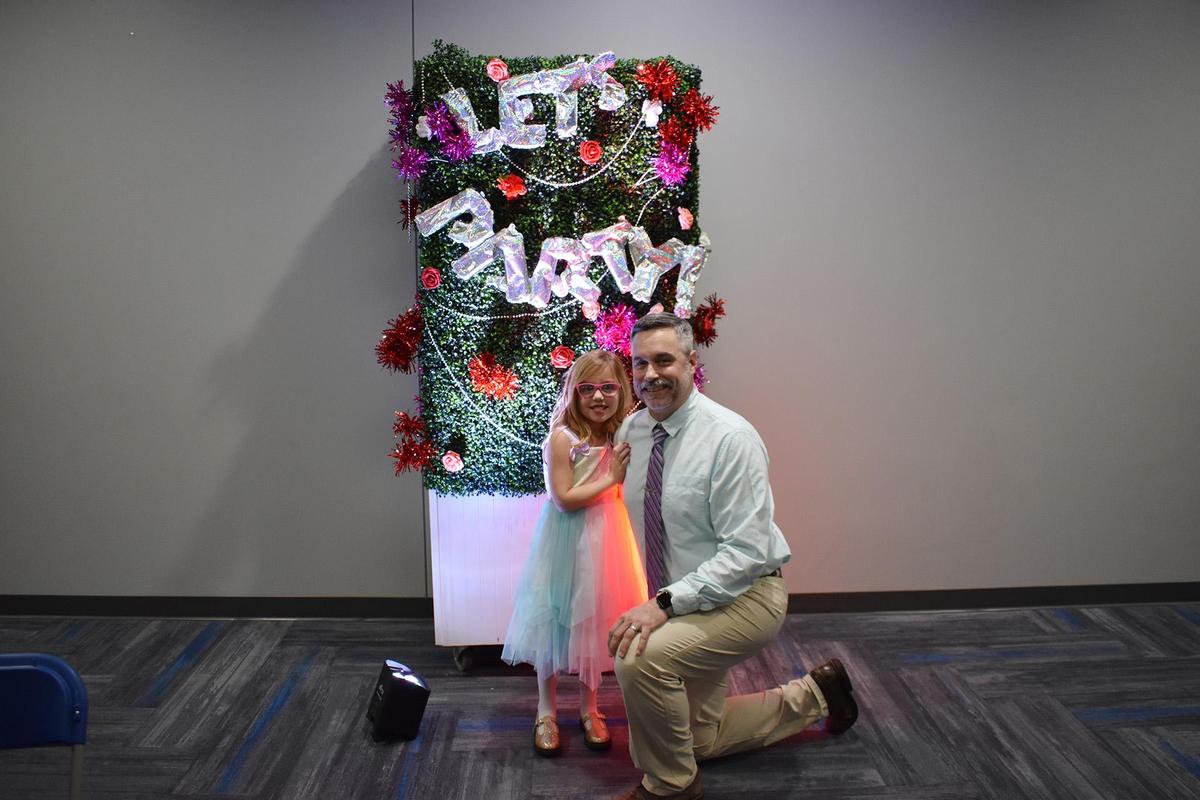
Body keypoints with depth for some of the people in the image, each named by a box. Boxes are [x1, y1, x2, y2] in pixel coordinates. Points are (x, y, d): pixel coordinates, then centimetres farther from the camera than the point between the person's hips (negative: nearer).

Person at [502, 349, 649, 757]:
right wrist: (610, 480, -18)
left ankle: (588, 708, 31)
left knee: (594, 621, 15)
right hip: (566, 541, -5)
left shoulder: (620, 436, 1)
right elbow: (564, 498, -18)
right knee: (556, 620, 6)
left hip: (606, 541, 5)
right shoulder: (563, 437, -16)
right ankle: (546, 711, 24)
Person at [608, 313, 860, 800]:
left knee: (641, 658, -32)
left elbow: (747, 551, -26)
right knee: (701, 740, 20)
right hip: (678, 600, 8)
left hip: (744, 595, -8)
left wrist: (665, 603, -32)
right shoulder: (631, 431, -3)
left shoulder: (731, 438, -23)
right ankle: (810, 695, 40)